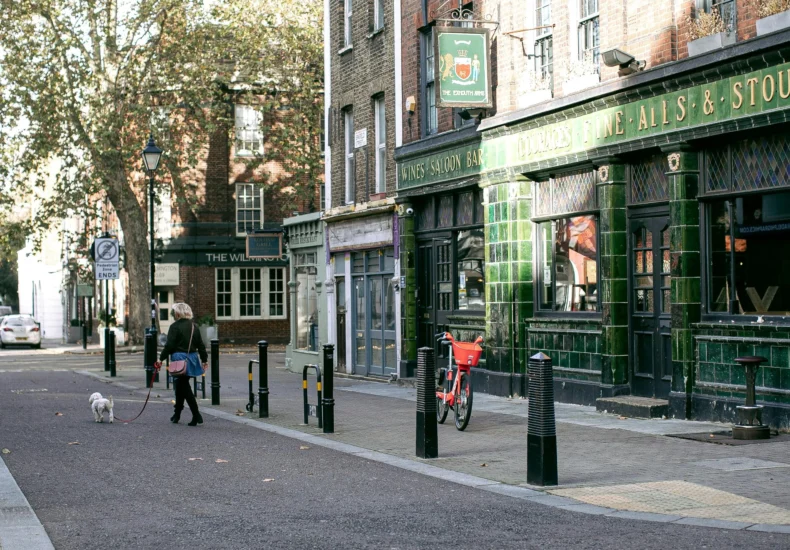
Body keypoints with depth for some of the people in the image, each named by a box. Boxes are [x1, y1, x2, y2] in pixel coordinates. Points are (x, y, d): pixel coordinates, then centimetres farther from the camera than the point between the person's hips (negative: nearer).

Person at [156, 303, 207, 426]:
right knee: (180, 386, 18)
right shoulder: (194, 327, 10)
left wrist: (161, 358, -5)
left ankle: (196, 415, -12)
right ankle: (177, 414, 27)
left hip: (179, 360, -7)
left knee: (184, 388, -4)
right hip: (192, 359, 7)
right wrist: (204, 360, 20)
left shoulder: (175, 327, -10)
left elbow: (169, 345, -13)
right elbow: (201, 345, 13)